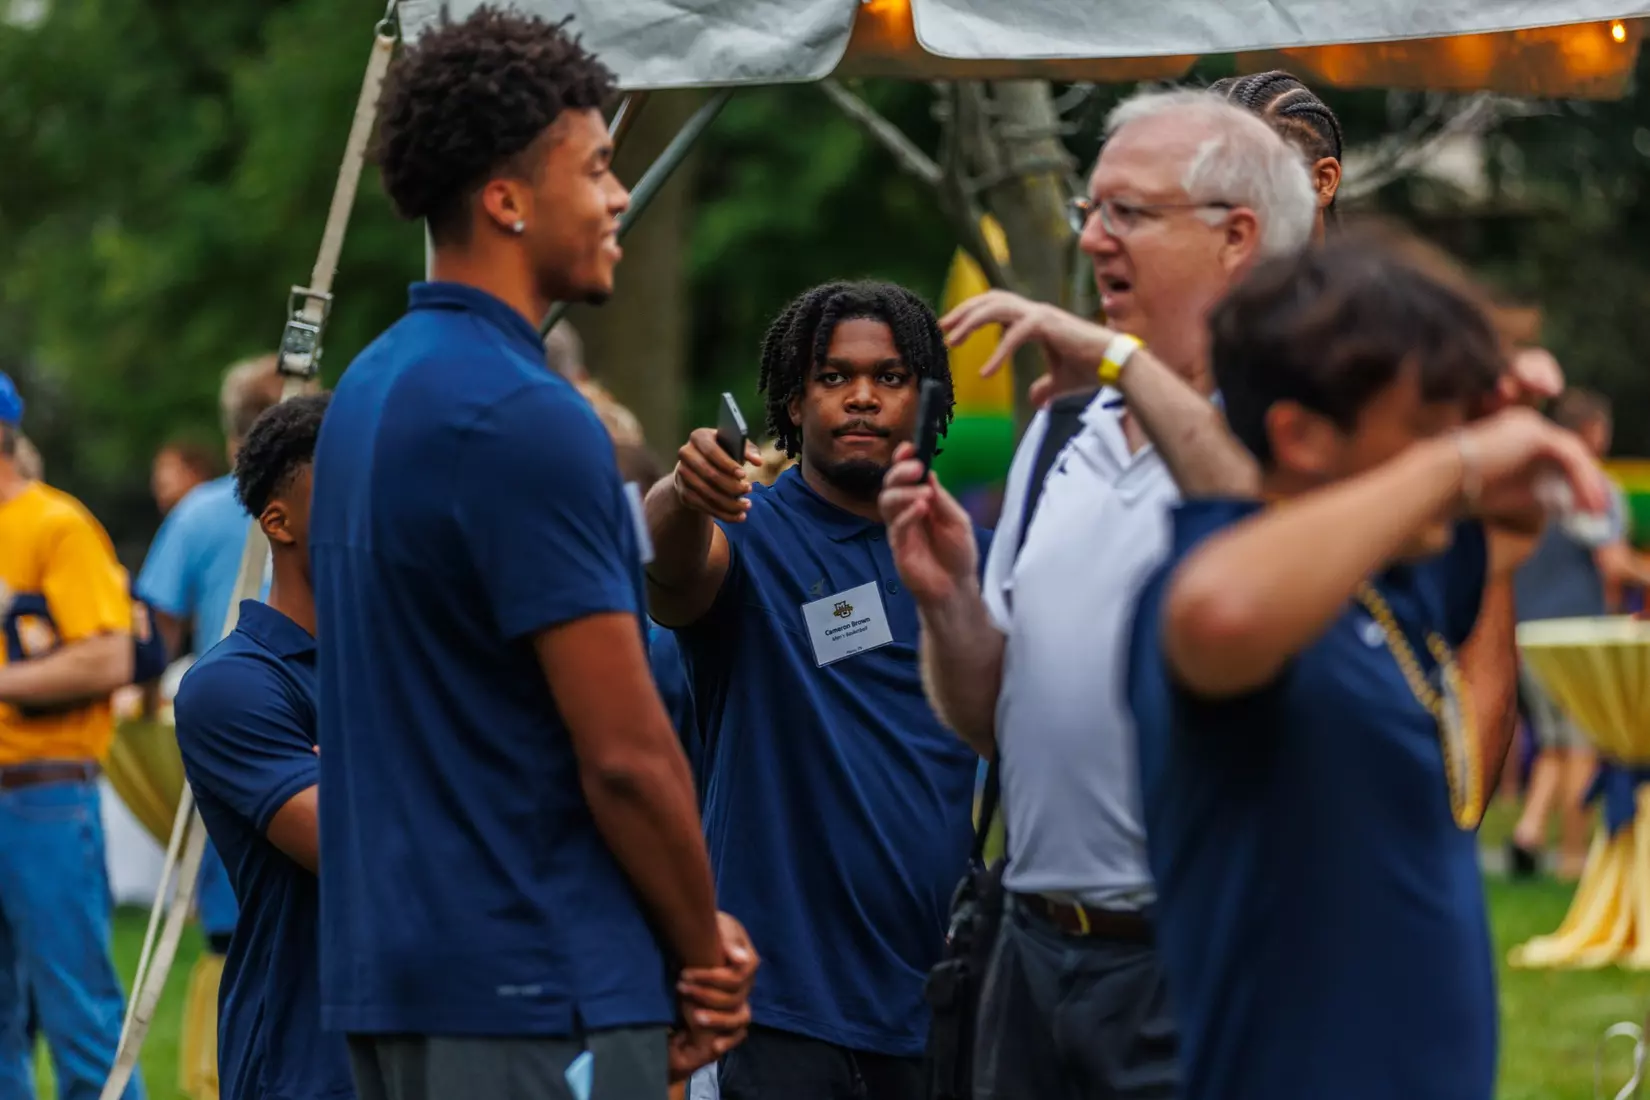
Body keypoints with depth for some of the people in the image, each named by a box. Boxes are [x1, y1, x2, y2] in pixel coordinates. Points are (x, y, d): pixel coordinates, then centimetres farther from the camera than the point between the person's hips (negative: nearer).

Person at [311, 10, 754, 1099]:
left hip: (390, 966, 9)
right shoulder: (527, 419, -16)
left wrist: (683, 932, 13)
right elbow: (626, 753, -17)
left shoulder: (369, 390, 13)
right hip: (538, 992, -9)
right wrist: (706, 955, -2)